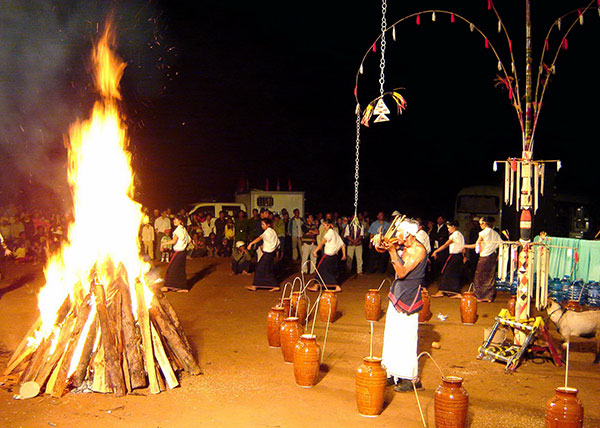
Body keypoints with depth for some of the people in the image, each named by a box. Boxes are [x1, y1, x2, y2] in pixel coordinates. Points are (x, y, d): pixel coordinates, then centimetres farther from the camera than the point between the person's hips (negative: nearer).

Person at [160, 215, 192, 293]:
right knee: (181, 269, 11)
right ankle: (184, 287, 12)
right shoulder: (183, 229, 10)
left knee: (172, 268, -2)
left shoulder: (178, 229, -15)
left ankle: (167, 286, 3)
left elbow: (174, 241, -23)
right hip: (183, 251, 9)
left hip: (178, 252, -9)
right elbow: (189, 239, 16)